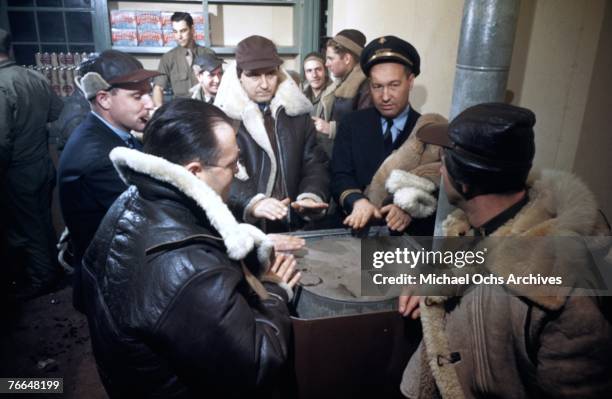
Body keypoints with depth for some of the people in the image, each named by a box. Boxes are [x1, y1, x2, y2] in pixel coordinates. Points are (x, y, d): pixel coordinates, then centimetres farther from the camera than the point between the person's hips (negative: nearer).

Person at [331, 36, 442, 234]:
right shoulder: (351, 124, 11)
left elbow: (441, 188, -5)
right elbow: (340, 176, 0)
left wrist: (409, 208, -28)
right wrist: (358, 202, -24)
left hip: (410, 233, -1)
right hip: (358, 227, 2)